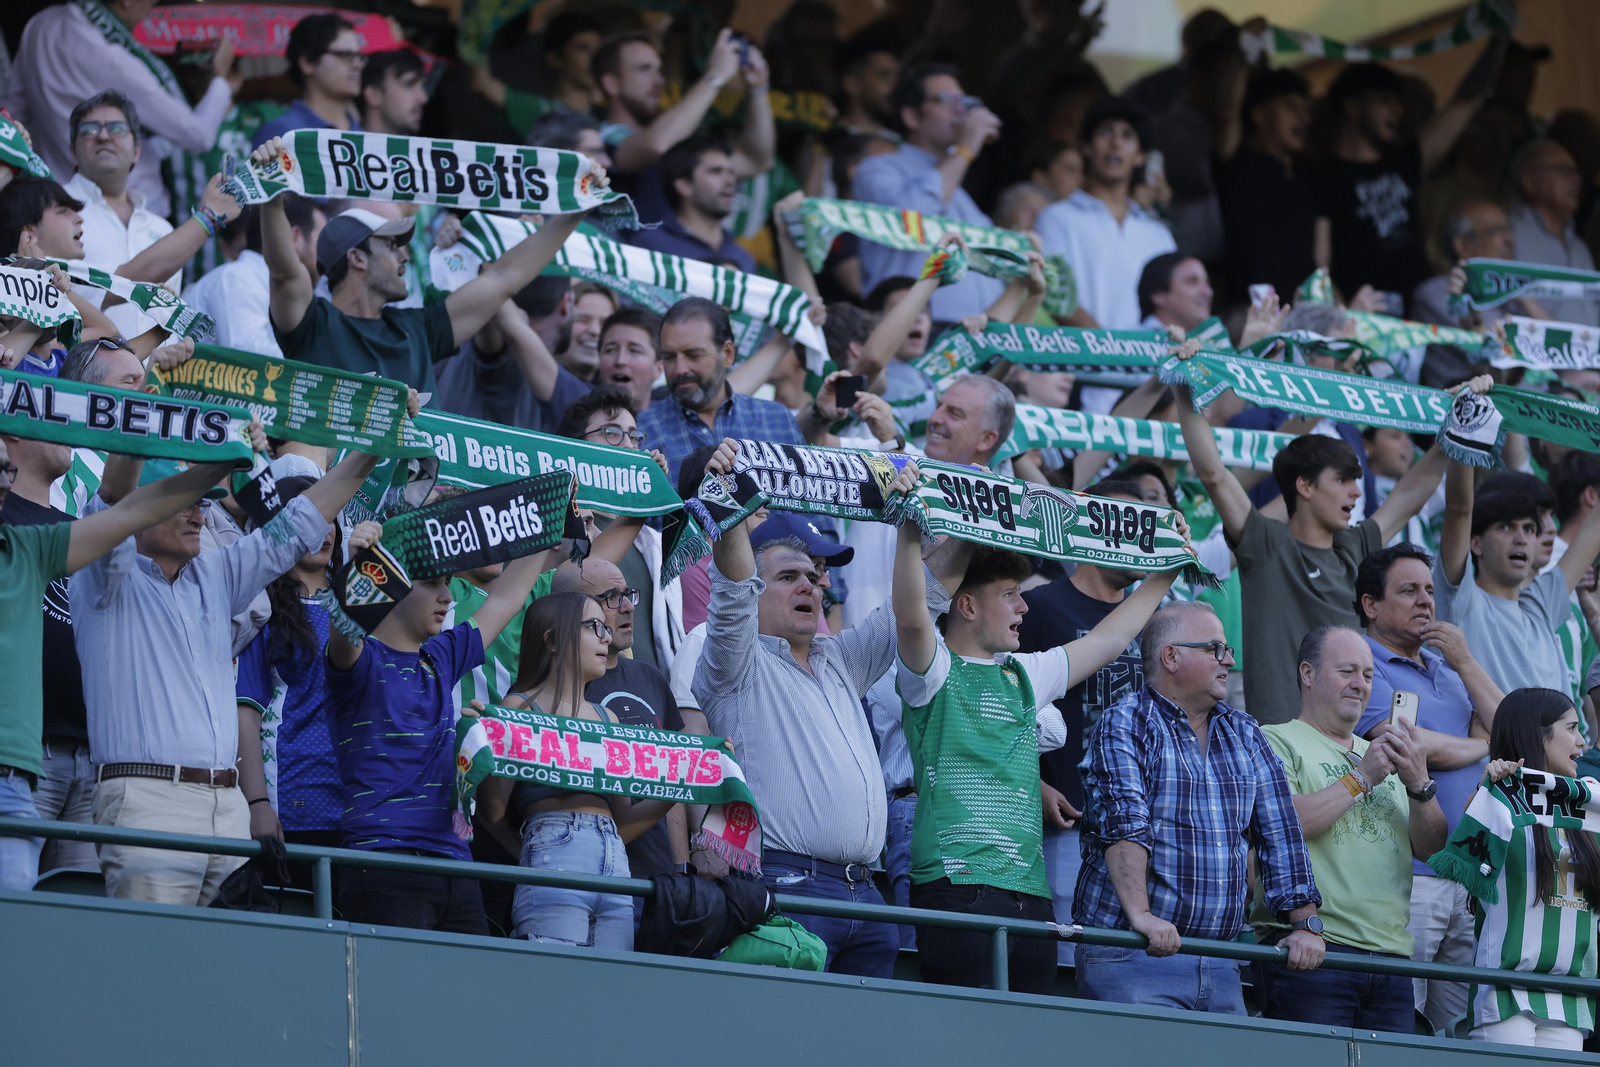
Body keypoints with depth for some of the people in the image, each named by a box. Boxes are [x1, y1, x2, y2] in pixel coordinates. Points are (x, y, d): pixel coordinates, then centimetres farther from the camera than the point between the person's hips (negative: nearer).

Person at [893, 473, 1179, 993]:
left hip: (1029, 889, 7)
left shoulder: (1023, 676, 24)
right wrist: (911, 532, -26)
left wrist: (1163, 574, 39)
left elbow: (1108, 640, 34)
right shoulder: (935, 670, 2)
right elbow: (911, 617, -20)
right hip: (957, 886, -7)